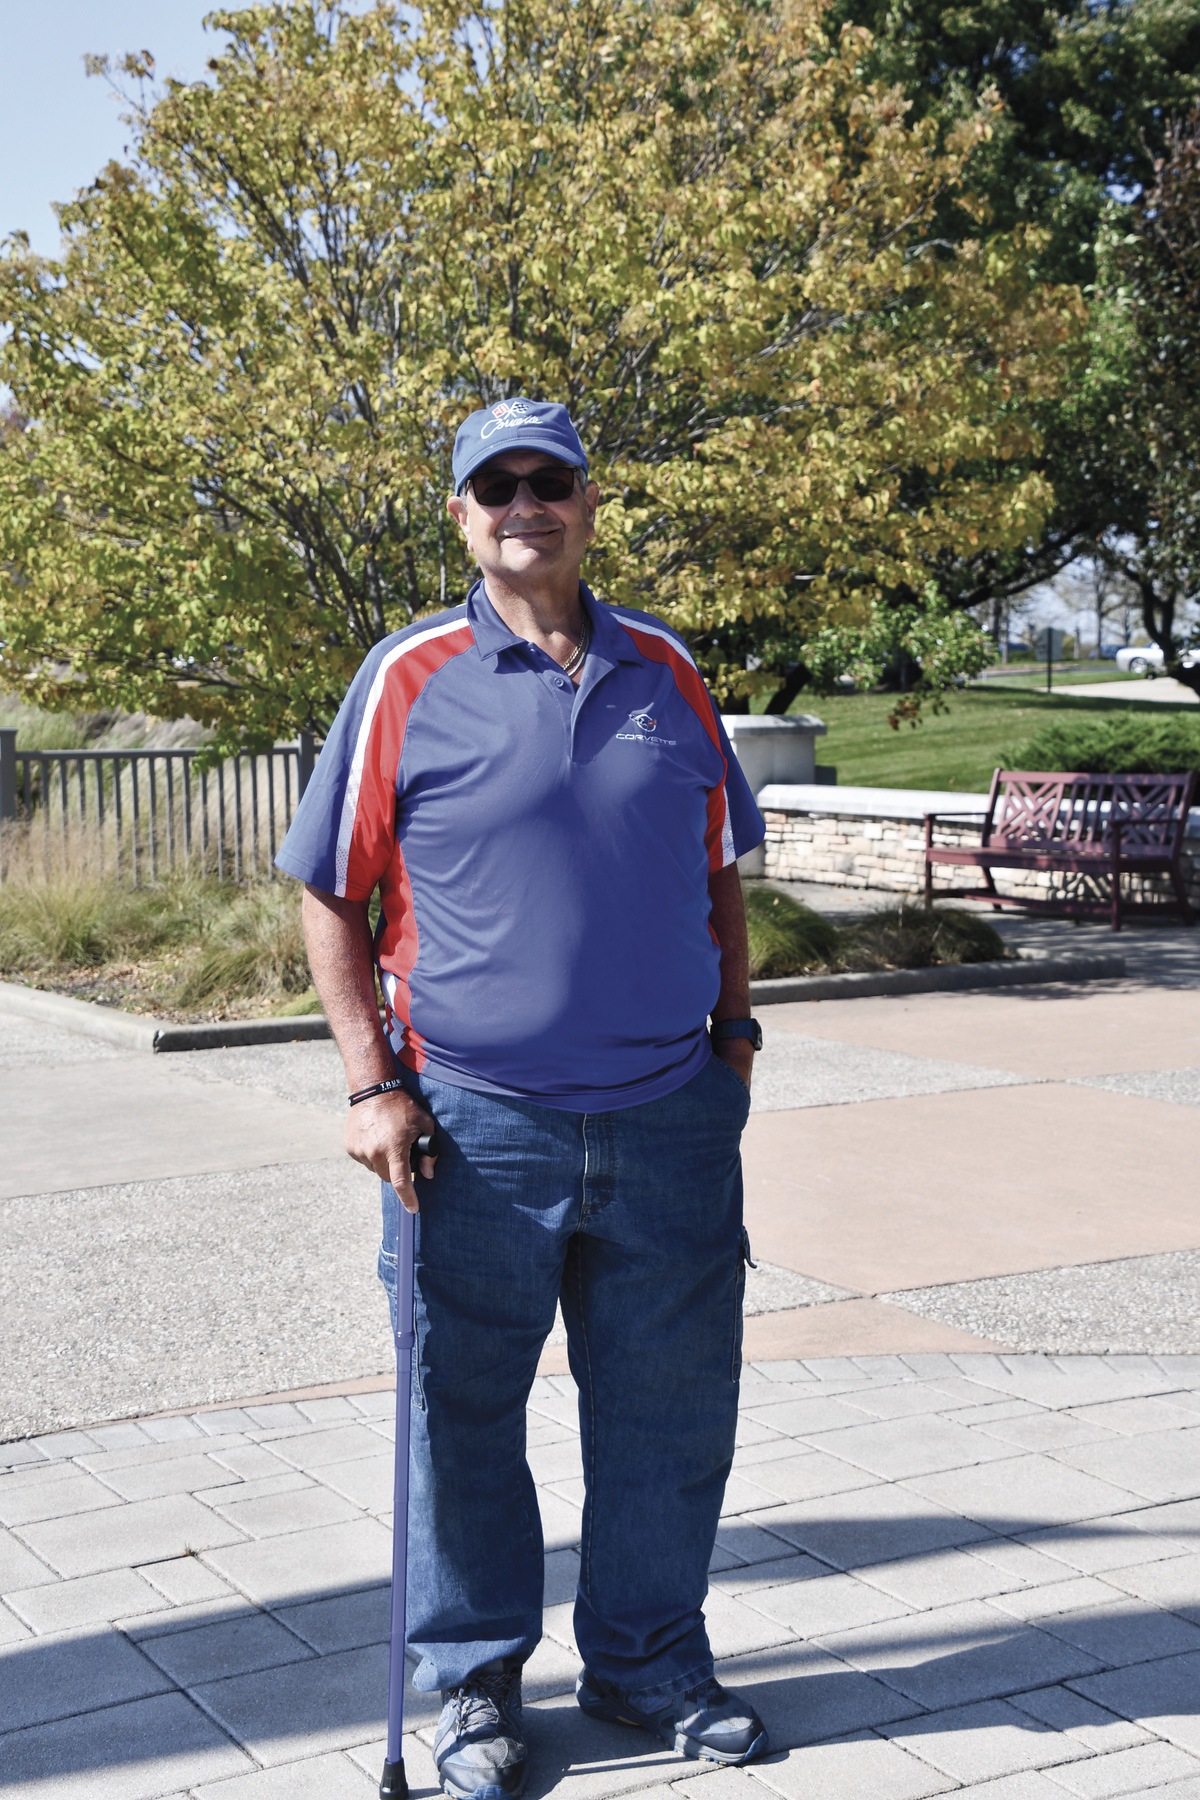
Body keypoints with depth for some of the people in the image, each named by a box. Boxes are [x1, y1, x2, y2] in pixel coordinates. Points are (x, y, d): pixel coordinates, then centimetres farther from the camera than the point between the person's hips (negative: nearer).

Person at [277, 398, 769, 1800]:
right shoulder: (410, 681, -3)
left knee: (671, 1405, 12)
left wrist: (735, 1028, 11)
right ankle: (474, 1678, 28)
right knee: (465, 1412, 9)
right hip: (478, 1123, -3)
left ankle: (647, 1658, 31)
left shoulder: (666, 673, 8)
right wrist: (374, 1085, -7)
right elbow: (333, 899, -1)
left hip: (671, 1117, 3)